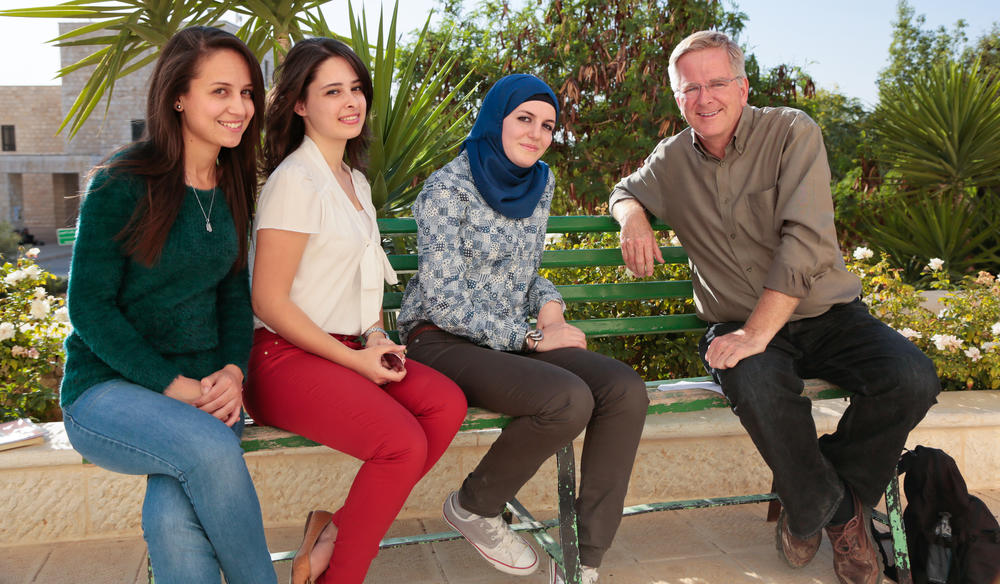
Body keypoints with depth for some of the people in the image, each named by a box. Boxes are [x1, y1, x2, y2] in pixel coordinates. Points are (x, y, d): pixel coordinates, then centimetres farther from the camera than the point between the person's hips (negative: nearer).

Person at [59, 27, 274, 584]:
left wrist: (232, 372, -7)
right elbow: (90, 306, -9)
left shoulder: (232, 190, 8)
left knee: (175, 520, -28)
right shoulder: (122, 186, -9)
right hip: (108, 387, -3)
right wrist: (174, 387, -17)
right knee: (210, 447, -33)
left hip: (203, 390, 3)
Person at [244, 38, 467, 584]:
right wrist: (356, 359, -13)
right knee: (404, 442, -27)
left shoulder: (355, 180, 15)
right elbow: (269, 301, -15)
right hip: (287, 356, -8)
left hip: (347, 351, 8)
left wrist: (376, 337, 5)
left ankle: (333, 528, -4)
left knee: (447, 403, -17)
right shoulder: (295, 181, -12)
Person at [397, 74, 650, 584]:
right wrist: (531, 338, -16)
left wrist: (549, 303, 0)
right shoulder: (448, 189, -11)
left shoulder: (540, 183, 10)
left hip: (512, 337, 7)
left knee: (626, 390, -17)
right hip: (443, 342, -6)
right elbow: (443, 300, -15)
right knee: (569, 399, -30)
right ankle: (472, 506, -2)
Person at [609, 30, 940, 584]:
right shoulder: (672, 159, 4)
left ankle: (814, 507, -1)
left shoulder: (792, 132, -8)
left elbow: (808, 241, -18)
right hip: (735, 325, 1)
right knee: (756, 384, -35)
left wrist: (757, 332, -26)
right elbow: (625, 191, 25)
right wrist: (633, 216, -3)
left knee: (912, 379, -26)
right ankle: (831, 509, -4)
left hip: (825, 314, 0)